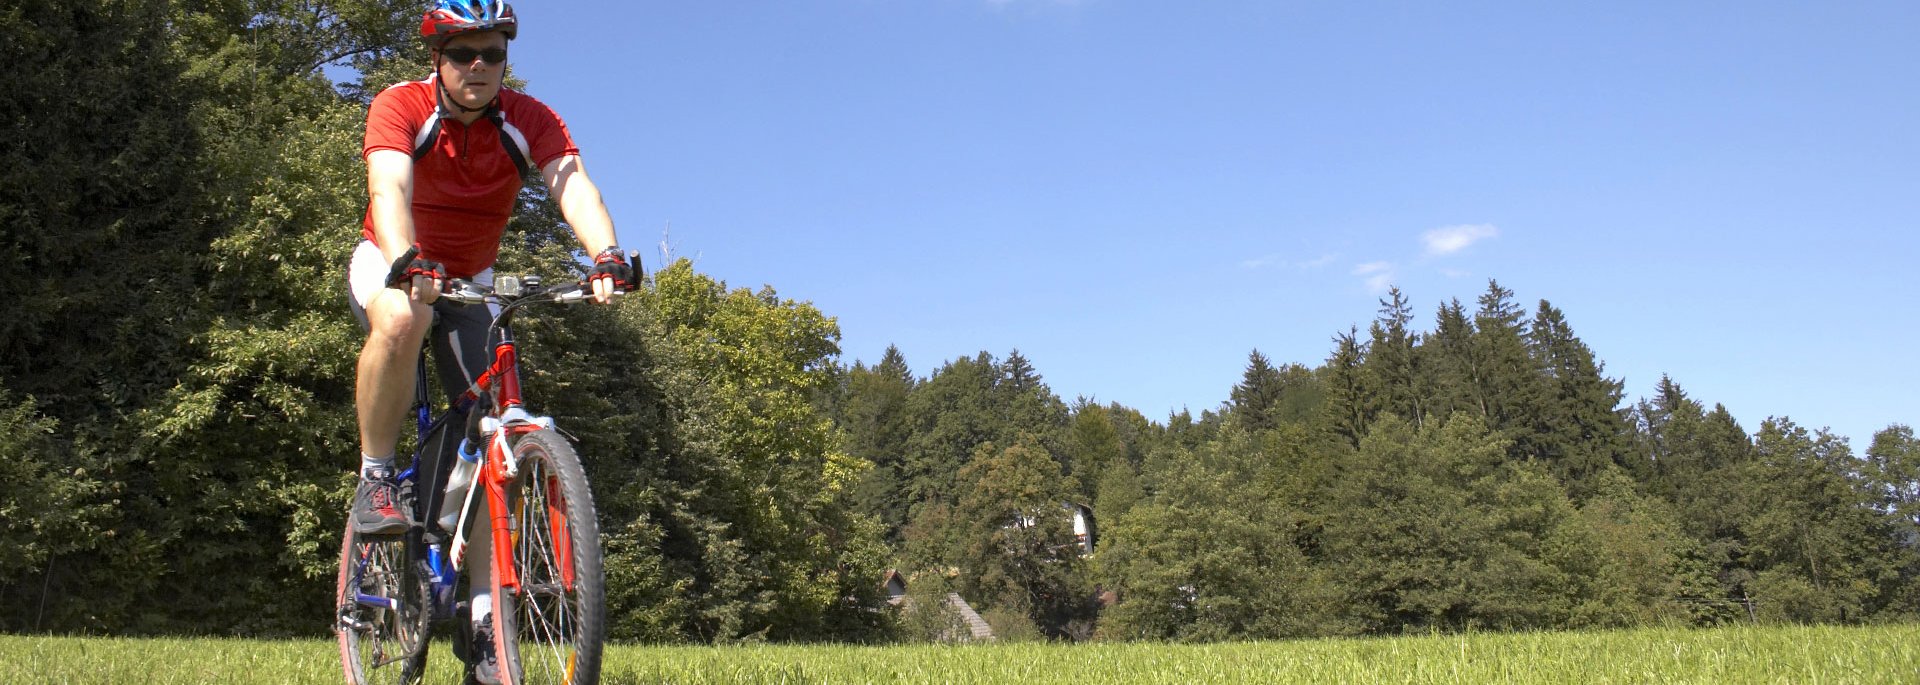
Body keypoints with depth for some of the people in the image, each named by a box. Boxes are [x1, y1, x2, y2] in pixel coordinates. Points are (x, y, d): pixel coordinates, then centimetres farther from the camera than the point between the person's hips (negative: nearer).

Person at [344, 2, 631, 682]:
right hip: (393, 265, -3)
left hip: (468, 281, 3)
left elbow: (573, 184, -33)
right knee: (401, 321, -40)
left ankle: (486, 617, -6)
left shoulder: (530, 120, -17)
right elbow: (389, 186, -40)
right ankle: (375, 478, -19)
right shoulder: (400, 107, -23)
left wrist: (607, 257, -54)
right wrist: (409, 264, -60)